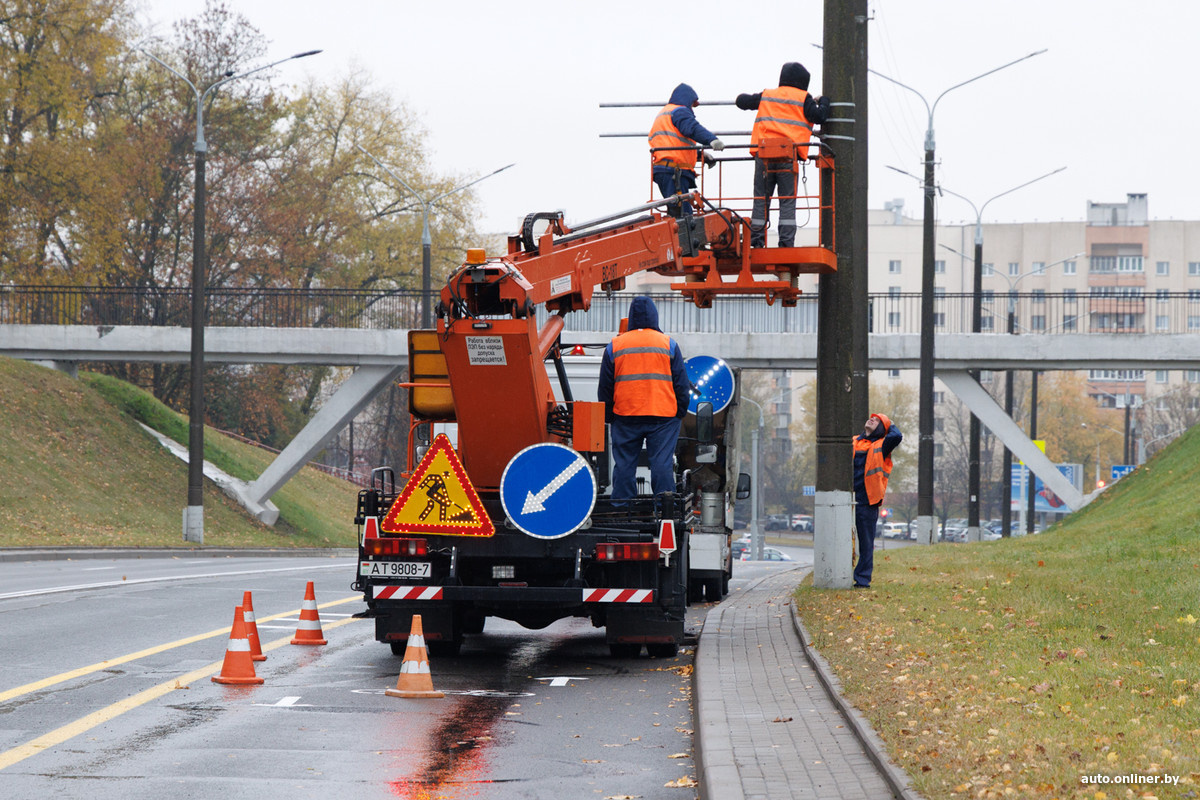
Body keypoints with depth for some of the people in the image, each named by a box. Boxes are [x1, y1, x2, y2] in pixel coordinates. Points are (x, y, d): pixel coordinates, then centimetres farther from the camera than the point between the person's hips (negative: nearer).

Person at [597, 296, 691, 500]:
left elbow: (605, 387, 9)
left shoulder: (614, 346, 7)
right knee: (662, 464, -2)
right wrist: (680, 413, 13)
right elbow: (681, 384, 4)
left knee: (624, 465, 4)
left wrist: (609, 417, 17)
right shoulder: (668, 344, 3)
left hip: (625, 416, 1)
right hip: (664, 415, -1)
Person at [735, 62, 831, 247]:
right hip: (788, 157, -3)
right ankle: (786, 242, -7)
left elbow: (743, 102, 22)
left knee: (761, 199, 6)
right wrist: (823, 102, 19)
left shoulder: (766, 95, 15)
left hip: (763, 155, 3)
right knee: (787, 201, 0)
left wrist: (741, 98, 46)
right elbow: (819, 117, 0)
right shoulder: (803, 98, 5)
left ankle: (756, 240, 3)